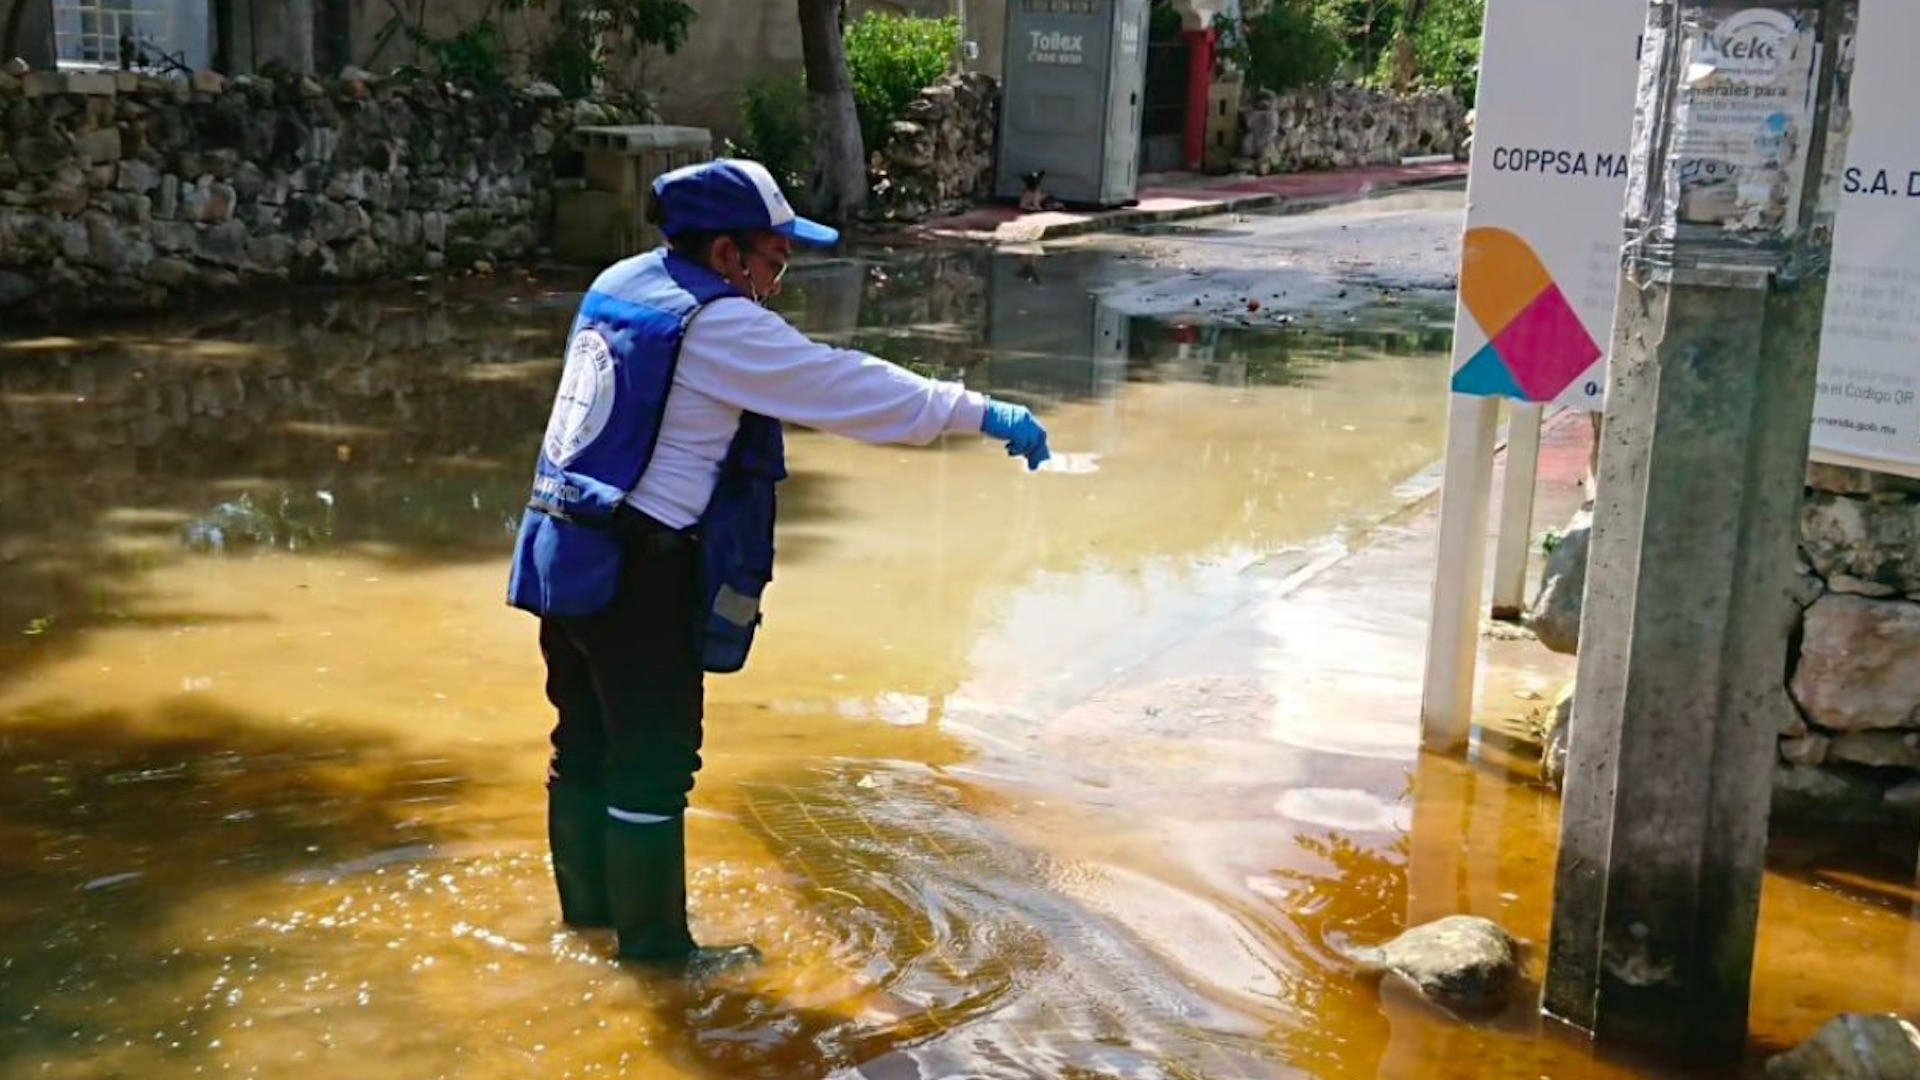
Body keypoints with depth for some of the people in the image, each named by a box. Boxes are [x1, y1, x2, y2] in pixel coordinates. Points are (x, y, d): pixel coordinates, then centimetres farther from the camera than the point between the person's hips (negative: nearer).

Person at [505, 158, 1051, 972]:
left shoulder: (617, 286, 9)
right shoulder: (722, 326, -16)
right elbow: (852, 389, -15)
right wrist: (983, 415, -9)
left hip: (564, 554, 9)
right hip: (638, 572, -9)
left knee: (586, 743, 19)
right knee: (654, 760, 4)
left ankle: (588, 902, 34)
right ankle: (653, 939, 15)